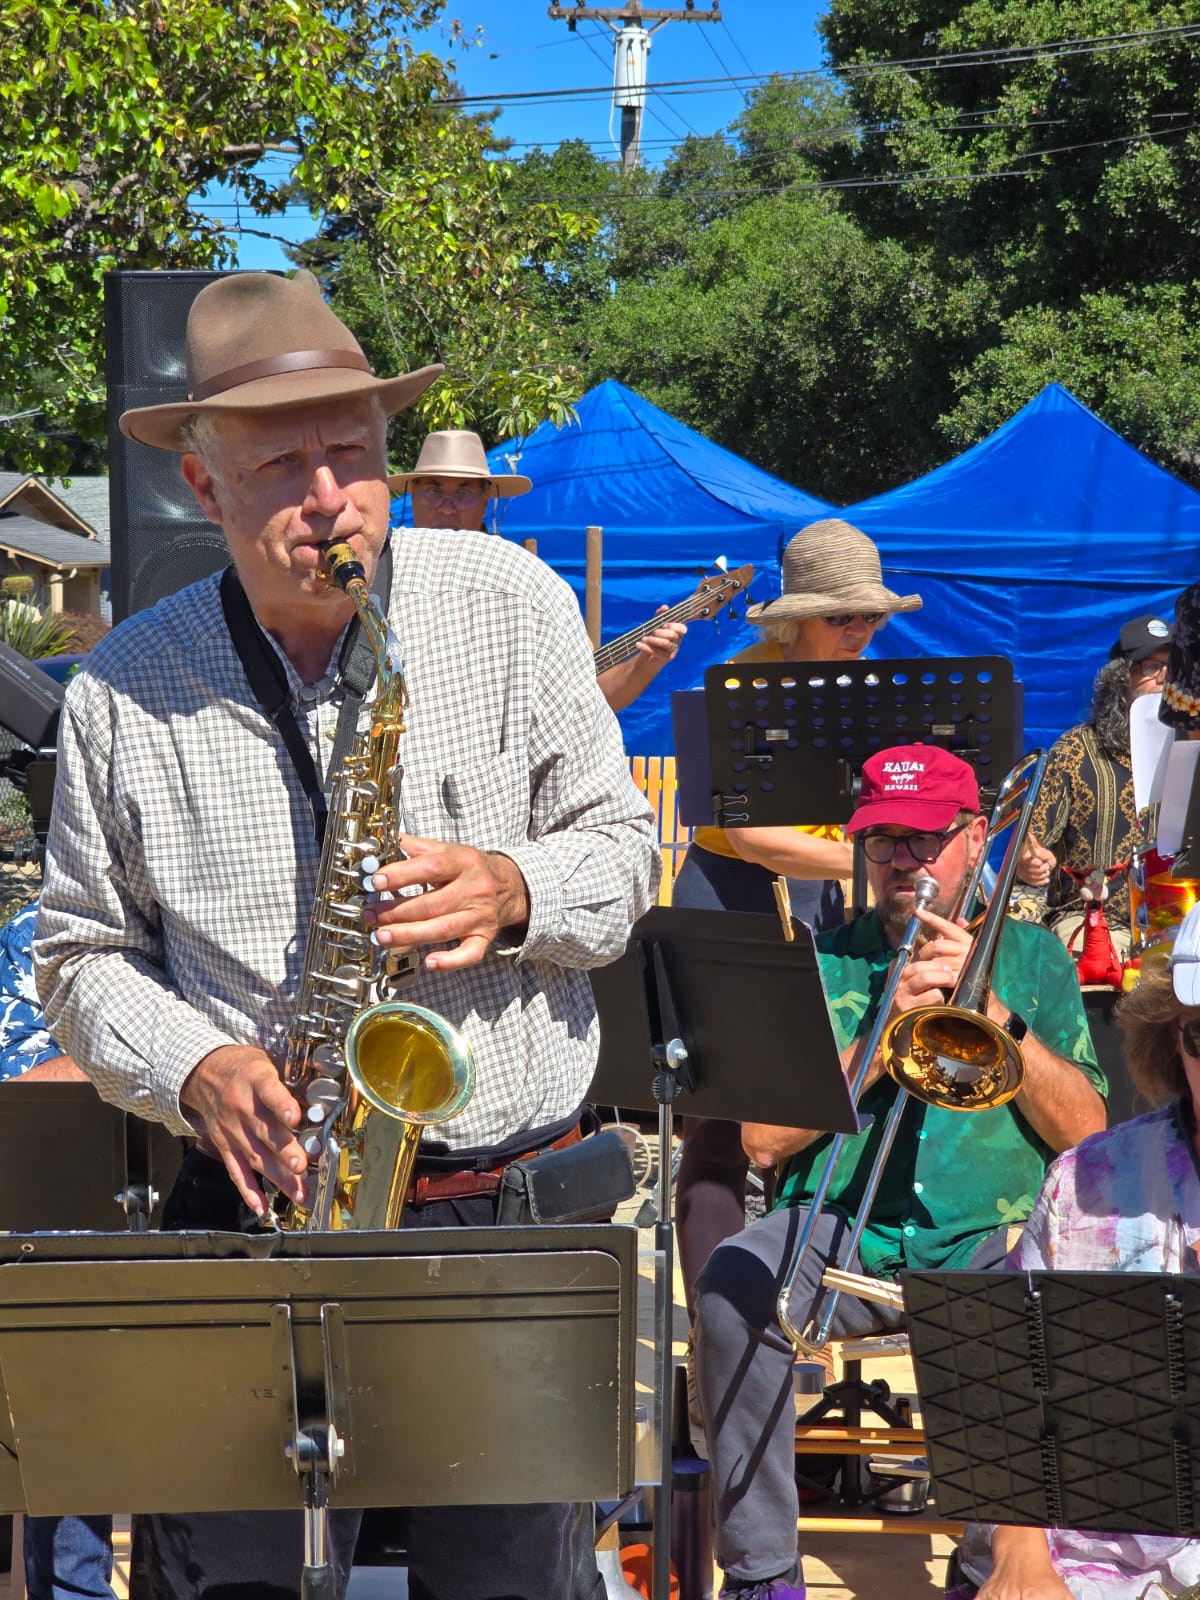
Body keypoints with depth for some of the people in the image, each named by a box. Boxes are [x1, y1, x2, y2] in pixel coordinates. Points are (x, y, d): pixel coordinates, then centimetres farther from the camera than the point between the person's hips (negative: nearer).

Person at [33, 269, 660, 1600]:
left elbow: (621, 844, 7)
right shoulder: (124, 693, 1)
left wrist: (516, 894, -14)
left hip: (507, 1217, 0)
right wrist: (195, 1069, -10)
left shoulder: (511, 603, 1)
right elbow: (81, 954, 9)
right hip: (252, 1215, 0)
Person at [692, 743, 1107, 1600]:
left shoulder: (1033, 958, 15)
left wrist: (991, 1009, -8)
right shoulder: (821, 963, 14)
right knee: (735, 1281, -31)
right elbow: (763, 1139, 3)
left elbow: (1086, 1134, 3)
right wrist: (879, 1044, -8)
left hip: (992, 1232, 0)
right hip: (843, 1228, 1)